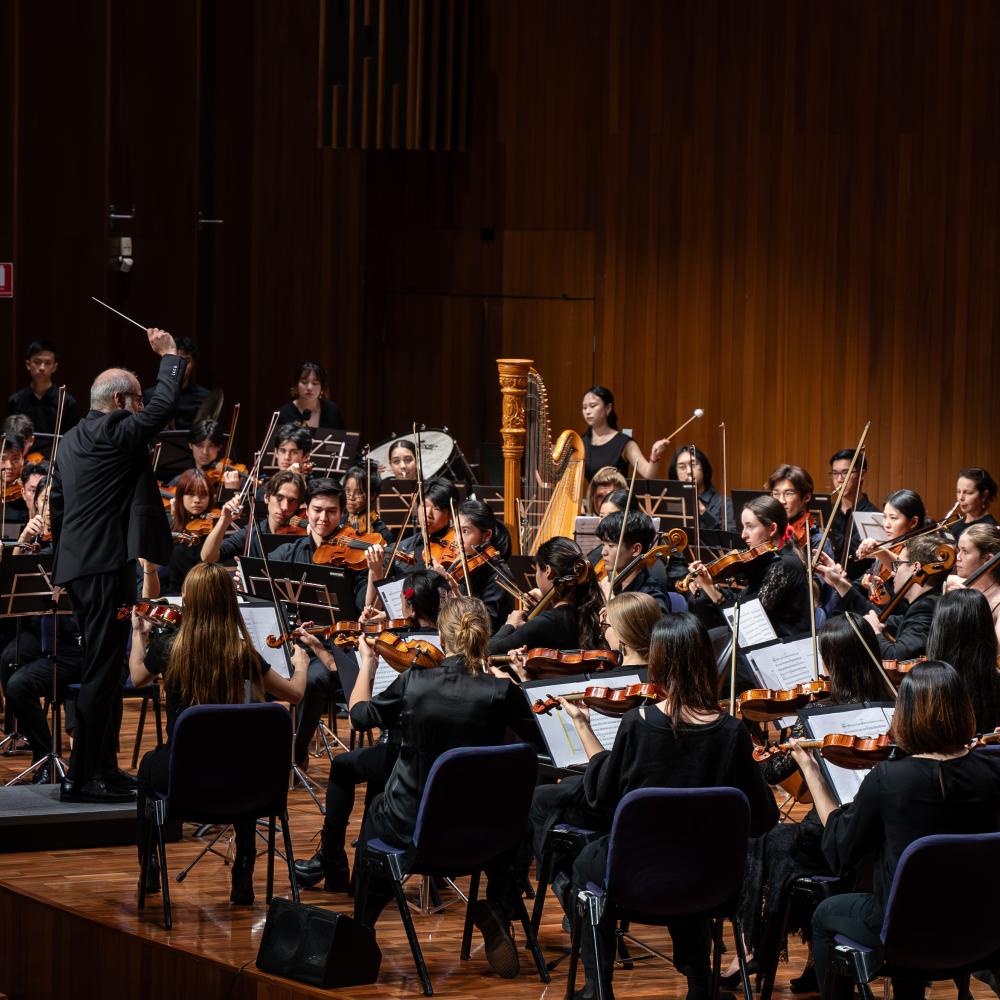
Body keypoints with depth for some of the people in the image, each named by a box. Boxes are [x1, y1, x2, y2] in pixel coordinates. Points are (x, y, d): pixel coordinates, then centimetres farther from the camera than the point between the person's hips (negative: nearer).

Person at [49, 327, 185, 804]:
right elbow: (164, 405, -14)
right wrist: (169, 357, 1)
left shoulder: (72, 440, 17)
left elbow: (56, 506, 21)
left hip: (76, 565, 10)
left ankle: (102, 769, 21)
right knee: (102, 671, -8)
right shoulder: (116, 433, -11)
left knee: (103, 669, 16)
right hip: (107, 565, -10)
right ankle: (82, 777, -9)